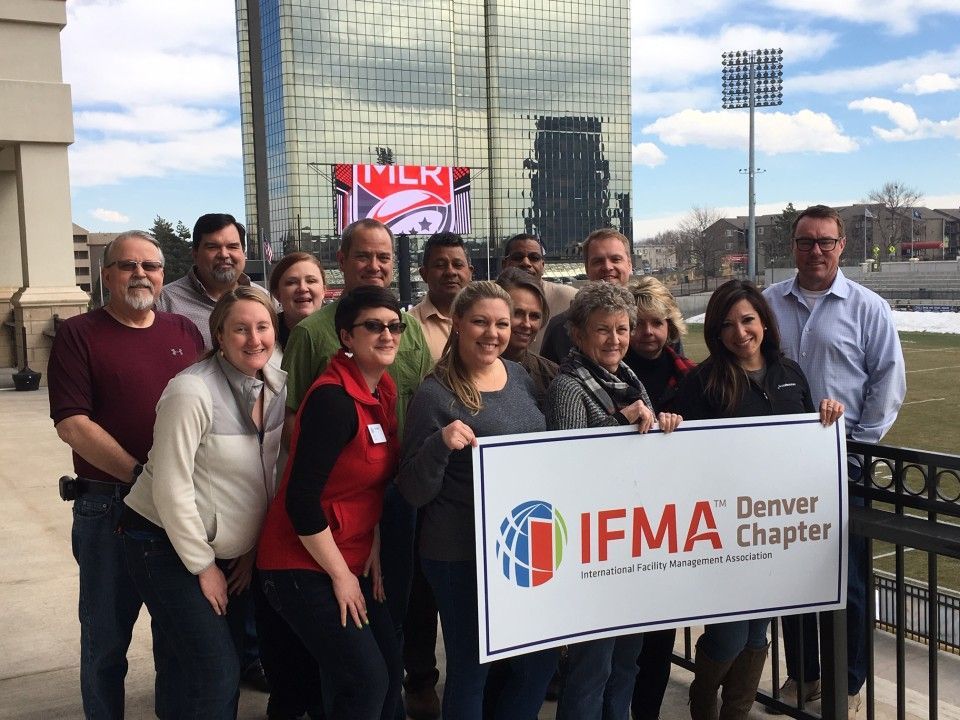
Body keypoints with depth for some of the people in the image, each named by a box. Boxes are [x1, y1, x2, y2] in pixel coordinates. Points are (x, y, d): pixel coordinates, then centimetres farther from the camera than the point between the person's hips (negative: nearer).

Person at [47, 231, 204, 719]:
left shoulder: (184, 331, 9)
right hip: (109, 506, -4)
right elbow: (71, 423, -12)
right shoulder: (78, 335, -3)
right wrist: (140, 474, -17)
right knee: (107, 638, 9)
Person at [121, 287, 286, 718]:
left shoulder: (276, 386, -1)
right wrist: (204, 566, -13)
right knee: (214, 675, -8)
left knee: (229, 664, 13)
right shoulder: (191, 393, -22)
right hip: (168, 544, -7)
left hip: (232, 549, 7)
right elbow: (172, 488, -21)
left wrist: (251, 548, 6)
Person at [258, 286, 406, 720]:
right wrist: (341, 575, -16)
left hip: (352, 562, 8)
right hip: (305, 566, -8)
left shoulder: (384, 392, 5)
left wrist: (374, 548, 2)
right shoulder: (333, 399, -22)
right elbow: (301, 499, -24)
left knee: (390, 671, 9)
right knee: (367, 681, -6)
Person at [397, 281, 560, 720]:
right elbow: (414, 493, -14)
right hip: (462, 556, -6)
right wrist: (439, 444, -31)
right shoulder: (435, 395, -14)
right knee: (470, 668, 7)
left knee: (542, 659, 17)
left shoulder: (518, 376, 5)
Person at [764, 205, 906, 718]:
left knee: (847, 576, 5)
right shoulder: (769, 304, 6)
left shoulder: (867, 307, -1)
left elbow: (889, 382, -1)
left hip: (844, 459, -2)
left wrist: (860, 443, -5)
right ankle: (801, 674, 27)